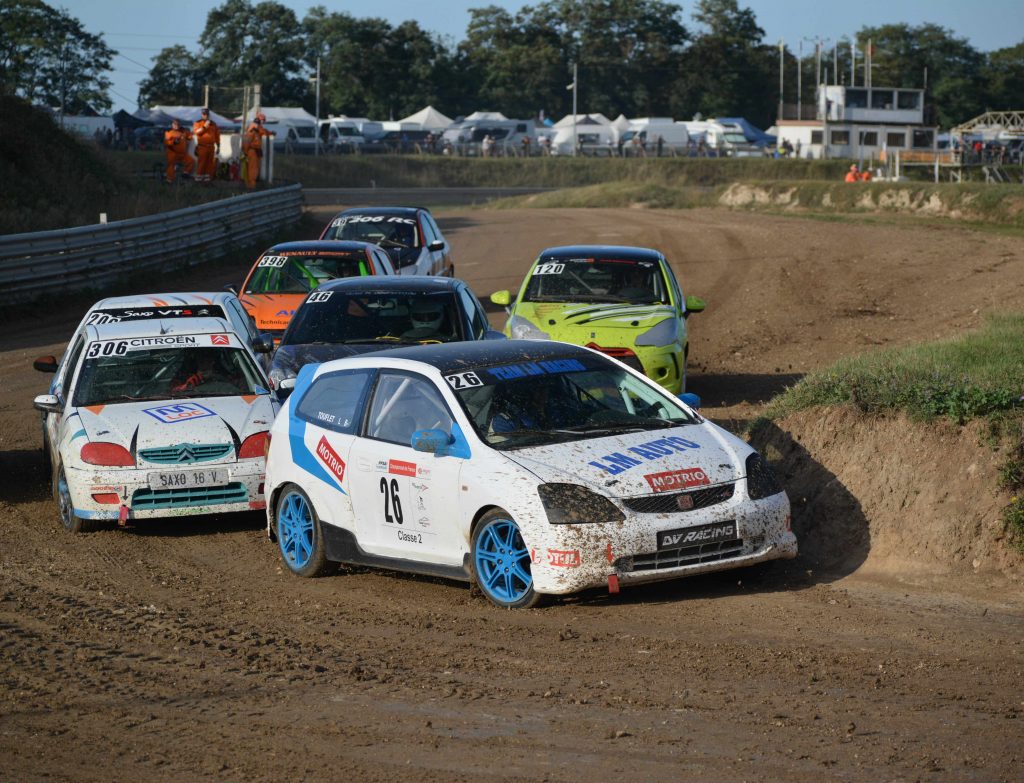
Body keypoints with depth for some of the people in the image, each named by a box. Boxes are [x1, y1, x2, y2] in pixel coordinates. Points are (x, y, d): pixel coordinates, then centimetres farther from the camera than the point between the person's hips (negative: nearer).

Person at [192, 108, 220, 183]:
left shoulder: (213, 124, 15)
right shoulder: (198, 123, 3)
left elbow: (217, 135, 18)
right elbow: (196, 131, -15)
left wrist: (218, 146, 15)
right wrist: (205, 126, -18)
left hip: (211, 146, 4)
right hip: (202, 146, -4)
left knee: (210, 162, 3)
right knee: (202, 162, -9)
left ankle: (207, 176, 9)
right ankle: (198, 176, -6)